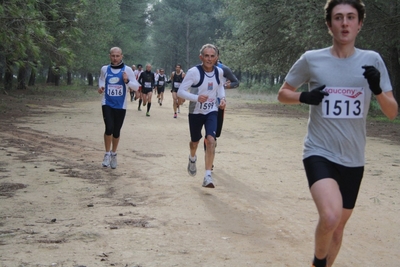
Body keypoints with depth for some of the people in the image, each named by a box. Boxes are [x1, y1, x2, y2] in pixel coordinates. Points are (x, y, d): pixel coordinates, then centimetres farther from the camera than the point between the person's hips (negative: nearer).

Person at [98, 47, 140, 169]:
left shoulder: (127, 70, -4)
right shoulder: (104, 69, 2)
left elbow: (136, 87, -3)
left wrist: (127, 81, -22)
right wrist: (101, 87, 2)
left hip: (120, 105, 0)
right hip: (107, 104, 0)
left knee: (116, 131, 9)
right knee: (109, 128, -18)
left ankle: (113, 154, 33)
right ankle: (107, 153, 3)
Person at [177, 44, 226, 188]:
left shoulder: (219, 72, -6)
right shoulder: (194, 72, -20)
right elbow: (180, 91, -20)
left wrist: (222, 98, -3)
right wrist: (196, 98, -36)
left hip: (212, 112, 2)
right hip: (195, 112, -2)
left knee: (211, 140, -18)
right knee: (195, 141, 17)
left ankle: (208, 176, -16)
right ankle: (192, 159, 54)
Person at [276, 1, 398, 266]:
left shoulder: (372, 60, -1)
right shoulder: (311, 59, -4)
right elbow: (283, 94, 9)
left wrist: (377, 89, -21)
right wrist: (305, 97, -13)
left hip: (353, 160, 3)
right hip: (319, 153, -3)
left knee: (339, 225, 15)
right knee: (330, 217, -26)